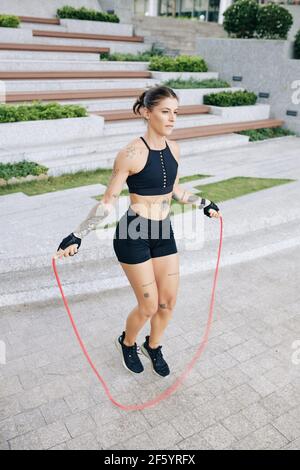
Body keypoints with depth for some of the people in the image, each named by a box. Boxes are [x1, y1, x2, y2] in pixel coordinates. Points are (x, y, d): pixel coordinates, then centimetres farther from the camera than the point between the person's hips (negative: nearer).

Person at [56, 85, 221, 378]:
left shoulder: (173, 148, 2)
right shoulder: (131, 153, -19)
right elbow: (108, 201, -14)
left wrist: (204, 204, 26)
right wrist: (77, 237, -19)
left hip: (164, 233, 6)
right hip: (134, 236, -6)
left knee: (169, 301, 13)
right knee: (149, 306, 4)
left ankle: (153, 347, 42)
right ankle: (127, 343, 37)